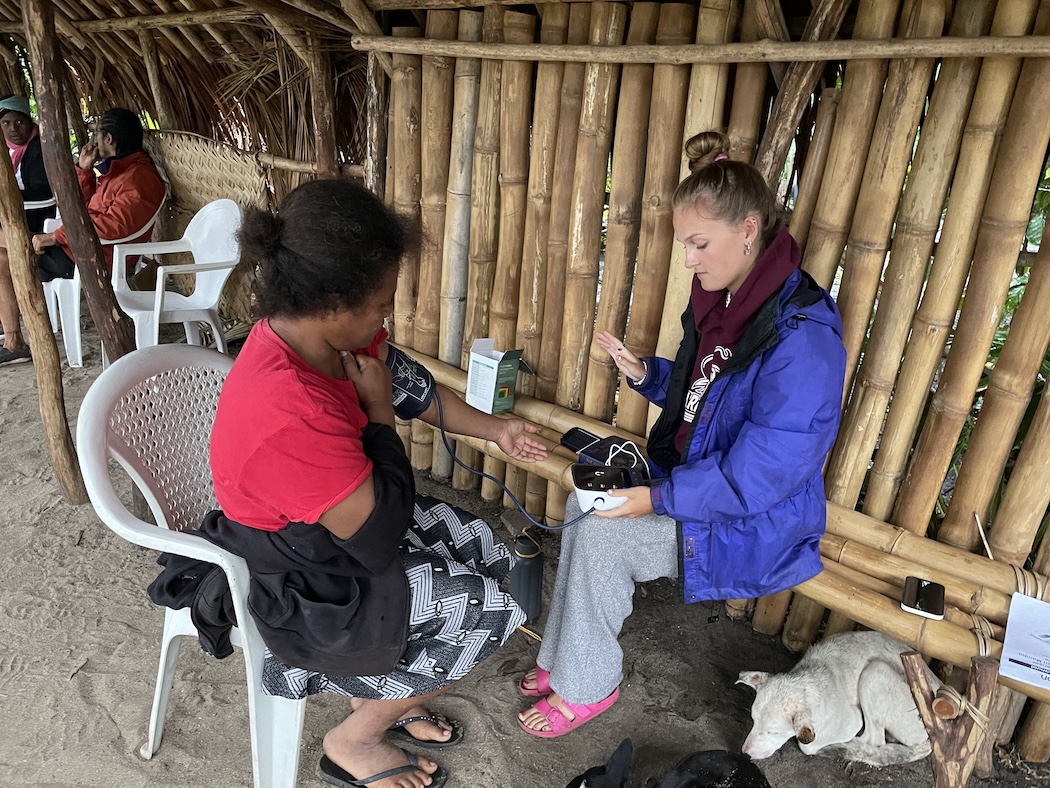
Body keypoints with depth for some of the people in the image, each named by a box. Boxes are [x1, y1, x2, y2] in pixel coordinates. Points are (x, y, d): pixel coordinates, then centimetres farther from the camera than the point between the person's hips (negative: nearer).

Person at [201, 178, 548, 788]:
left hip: (341, 518, 8)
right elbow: (381, 540, -30)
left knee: (489, 553, 9)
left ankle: (384, 694, 27)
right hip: (299, 582, -8)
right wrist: (379, 409, -24)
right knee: (486, 610, -5)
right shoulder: (288, 416, -40)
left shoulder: (317, 330, -13)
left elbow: (412, 384, 5)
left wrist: (494, 430, 6)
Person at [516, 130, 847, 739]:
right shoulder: (724, 301, 0)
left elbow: (758, 478, -28)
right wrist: (643, 371, -5)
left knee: (601, 537, -18)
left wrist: (658, 499, -26)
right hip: (693, 479, 8)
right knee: (584, 504, -6)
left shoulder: (801, 337, -28)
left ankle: (588, 686, 7)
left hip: (754, 525, -8)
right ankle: (566, 659, 10)